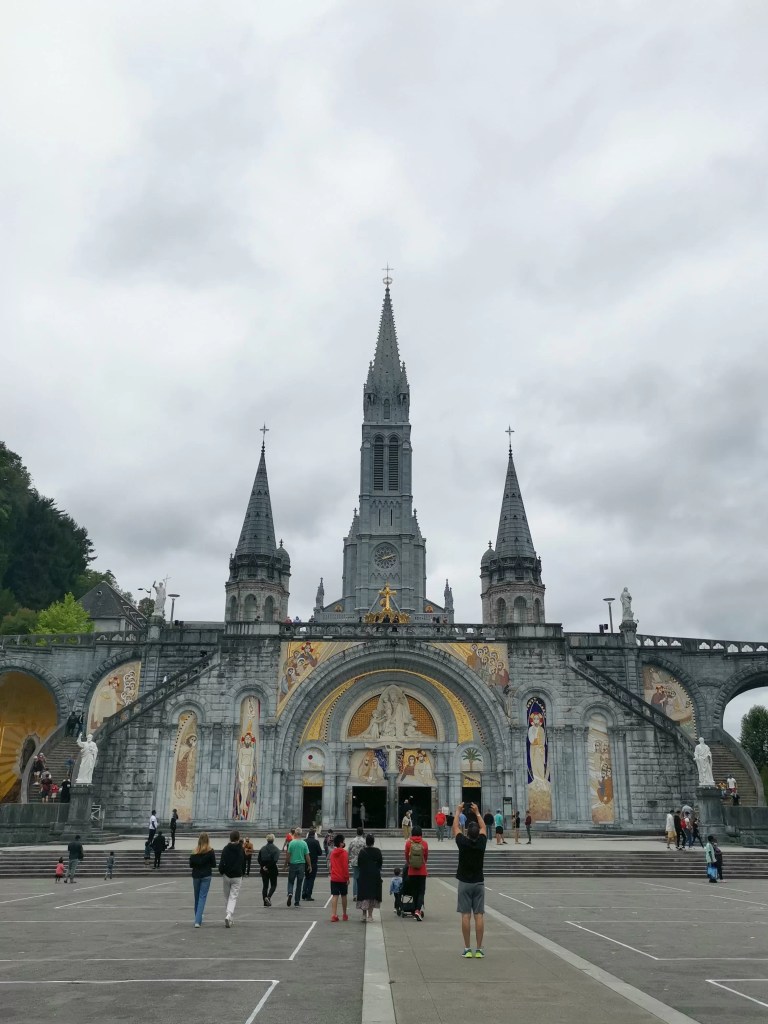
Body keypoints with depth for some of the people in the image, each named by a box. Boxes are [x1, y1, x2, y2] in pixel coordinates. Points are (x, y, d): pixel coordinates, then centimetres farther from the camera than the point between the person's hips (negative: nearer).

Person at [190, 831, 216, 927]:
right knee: (202, 897, -1)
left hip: (196, 876, 2)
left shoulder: (195, 851, -4)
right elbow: (214, 865, -4)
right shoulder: (210, 851, -8)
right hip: (206, 876, -2)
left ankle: (198, 919, 26)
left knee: (197, 897, 16)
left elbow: (191, 864, -1)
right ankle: (197, 921, -13)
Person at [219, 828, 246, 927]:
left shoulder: (226, 849, -7)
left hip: (226, 876, 0)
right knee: (233, 897, 2)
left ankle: (231, 919, 23)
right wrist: (242, 874, 20)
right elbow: (244, 864, 6)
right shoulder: (241, 850, 0)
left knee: (227, 897, 16)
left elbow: (222, 863, -11)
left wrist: (221, 872, 7)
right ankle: (229, 916, -20)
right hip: (237, 876, 0)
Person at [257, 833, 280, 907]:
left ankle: (265, 902, 11)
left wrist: (263, 866, 0)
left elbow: (259, 859, 0)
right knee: (273, 885, 10)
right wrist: (268, 867, -12)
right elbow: (275, 860, -19)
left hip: (263, 870, 3)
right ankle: (268, 897, -13)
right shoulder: (275, 849, -9)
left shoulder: (262, 848, 3)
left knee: (265, 885, 12)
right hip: (272, 869, -3)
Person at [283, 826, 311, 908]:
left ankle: (290, 893, -16)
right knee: (299, 884, 9)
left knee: (291, 881, 13)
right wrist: (310, 865, 8)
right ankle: (297, 902, 11)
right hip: (301, 865, 1)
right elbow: (307, 856, -2)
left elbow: (288, 855, -3)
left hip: (292, 864, -1)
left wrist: (286, 864, 10)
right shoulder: (304, 843, -5)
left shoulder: (291, 843, -6)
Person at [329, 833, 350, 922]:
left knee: (334, 896, 2)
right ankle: (344, 915, 21)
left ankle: (334, 915, -6)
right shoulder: (344, 852, -11)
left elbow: (331, 865, 11)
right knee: (343, 896, 10)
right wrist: (347, 877, -6)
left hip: (334, 878, 4)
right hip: (342, 878, -3)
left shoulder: (332, 852, 4)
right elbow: (345, 866, -12)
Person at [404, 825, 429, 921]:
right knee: (421, 892, 5)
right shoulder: (424, 843, -8)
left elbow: (406, 856, 5)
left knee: (414, 892, 14)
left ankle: (416, 910, 18)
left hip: (412, 872, 1)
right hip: (422, 871, -1)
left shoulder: (408, 843, -8)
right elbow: (426, 857, 5)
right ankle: (418, 910, -13)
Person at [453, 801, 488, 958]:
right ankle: (479, 949, 1)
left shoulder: (462, 842, -10)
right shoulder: (481, 842, -5)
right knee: (479, 916, 1)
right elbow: (484, 827, 14)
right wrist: (477, 812, 25)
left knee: (466, 915, 0)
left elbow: (455, 828, 7)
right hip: (479, 883, 2)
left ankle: (467, 949, 0)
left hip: (465, 883, -2)